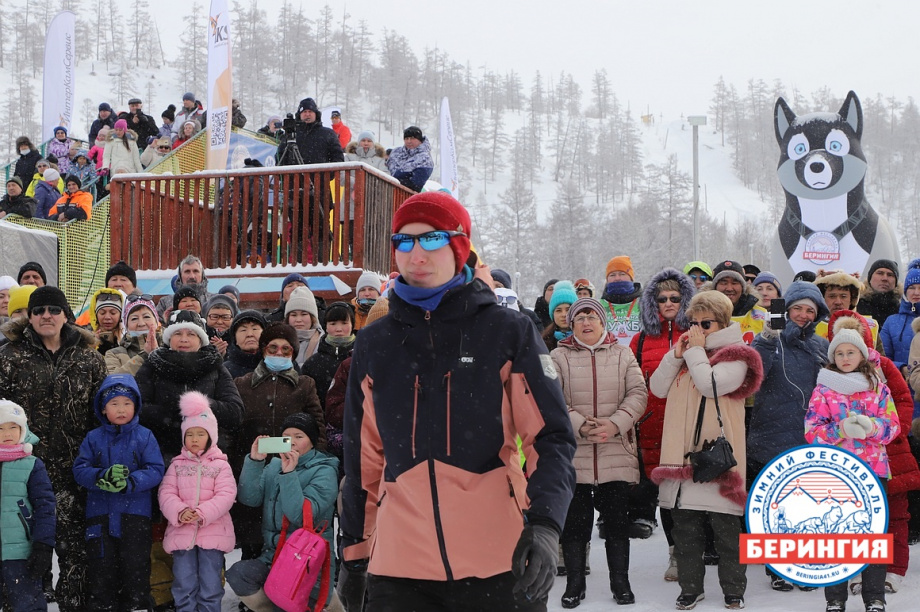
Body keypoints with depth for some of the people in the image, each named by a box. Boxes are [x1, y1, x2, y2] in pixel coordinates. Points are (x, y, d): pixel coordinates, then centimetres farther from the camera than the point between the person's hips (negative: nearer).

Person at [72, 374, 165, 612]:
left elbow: (156, 470, -7)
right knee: (102, 570, 7)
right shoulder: (93, 438, 5)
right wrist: (102, 476, -21)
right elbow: (80, 470, -1)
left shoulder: (144, 436, 0)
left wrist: (130, 482, -23)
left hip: (135, 514, -2)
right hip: (100, 514, 2)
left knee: (136, 569, 4)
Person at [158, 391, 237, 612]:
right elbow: (166, 493, 1)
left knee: (210, 585, 2)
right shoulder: (177, 465, 10)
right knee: (184, 585, 3)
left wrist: (203, 514, -21)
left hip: (213, 532, -2)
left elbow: (226, 495, -8)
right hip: (181, 533, 2)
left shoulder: (220, 465, 3)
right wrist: (179, 512, -19)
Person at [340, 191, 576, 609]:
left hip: (500, 560, -2)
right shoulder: (373, 345, 10)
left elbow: (551, 436, -3)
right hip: (398, 563, 2)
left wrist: (544, 527, -17)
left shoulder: (508, 333, 1)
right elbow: (363, 459, 16)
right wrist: (355, 554, 16)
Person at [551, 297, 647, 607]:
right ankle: (574, 584, 16)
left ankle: (620, 582, 20)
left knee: (617, 519, 7)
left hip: (616, 452, 1)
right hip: (573, 454, -1)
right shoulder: (560, 357, 3)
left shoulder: (622, 354, 7)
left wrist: (615, 424, -14)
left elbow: (638, 393, 1)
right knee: (574, 520, 5)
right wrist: (580, 426, -18)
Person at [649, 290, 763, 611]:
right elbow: (657, 388, 9)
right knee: (685, 528, 9)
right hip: (681, 451, 6)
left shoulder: (735, 356, -1)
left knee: (725, 527, 2)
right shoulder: (686, 351, 17)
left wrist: (696, 351, -8)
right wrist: (676, 354, -1)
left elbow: (711, 384, -18)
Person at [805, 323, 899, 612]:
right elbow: (811, 430, -4)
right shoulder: (823, 390, 3)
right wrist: (841, 430, -19)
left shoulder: (878, 388, 8)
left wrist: (872, 426, -18)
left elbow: (893, 424, 2)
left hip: (873, 468, 1)